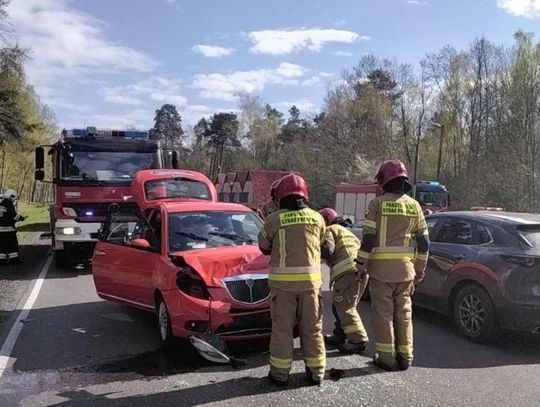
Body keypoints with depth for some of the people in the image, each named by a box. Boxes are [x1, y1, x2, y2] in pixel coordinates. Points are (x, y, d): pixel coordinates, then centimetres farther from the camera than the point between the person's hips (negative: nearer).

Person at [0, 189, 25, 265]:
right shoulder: (9, 204, -13)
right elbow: (14, 216, -10)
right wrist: (21, 218, 9)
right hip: (8, 228, -7)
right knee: (12, 244, 3)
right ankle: (13, 258, 5)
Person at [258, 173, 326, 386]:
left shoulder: (274, 219, -6)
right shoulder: (317, 218, 2)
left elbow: (264, 246, 6)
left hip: (282, 280, -2)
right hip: (310, 279, 2)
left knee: (282, 327, 8)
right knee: (312, 327, 13)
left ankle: (280, 372, 15)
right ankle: (316, 371, 21)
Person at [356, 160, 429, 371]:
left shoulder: (378, 203, -7)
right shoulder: (414, 205, 7)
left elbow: (368, 237, -12)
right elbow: (423, 241, 8)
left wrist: (360, 264, -5)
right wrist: (420, 268, 16)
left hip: (381, 267, -4)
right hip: (405, 268, 4)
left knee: (383, 312, 5)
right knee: (403, 312, 13)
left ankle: (386, 357, 10)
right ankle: (404, 356, 19)